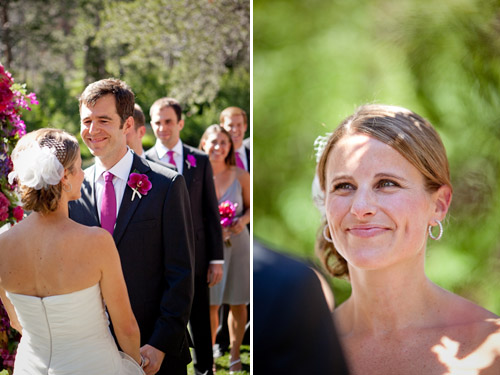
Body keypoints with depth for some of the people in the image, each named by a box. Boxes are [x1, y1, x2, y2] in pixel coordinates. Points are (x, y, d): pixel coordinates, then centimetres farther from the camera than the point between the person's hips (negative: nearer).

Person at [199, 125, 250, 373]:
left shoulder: (240, 176, -4)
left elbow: (250, 207, 8)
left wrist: (242, 221, -13)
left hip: (237, 243, 1)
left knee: (237, 303, 9)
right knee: (210, 304, 3)